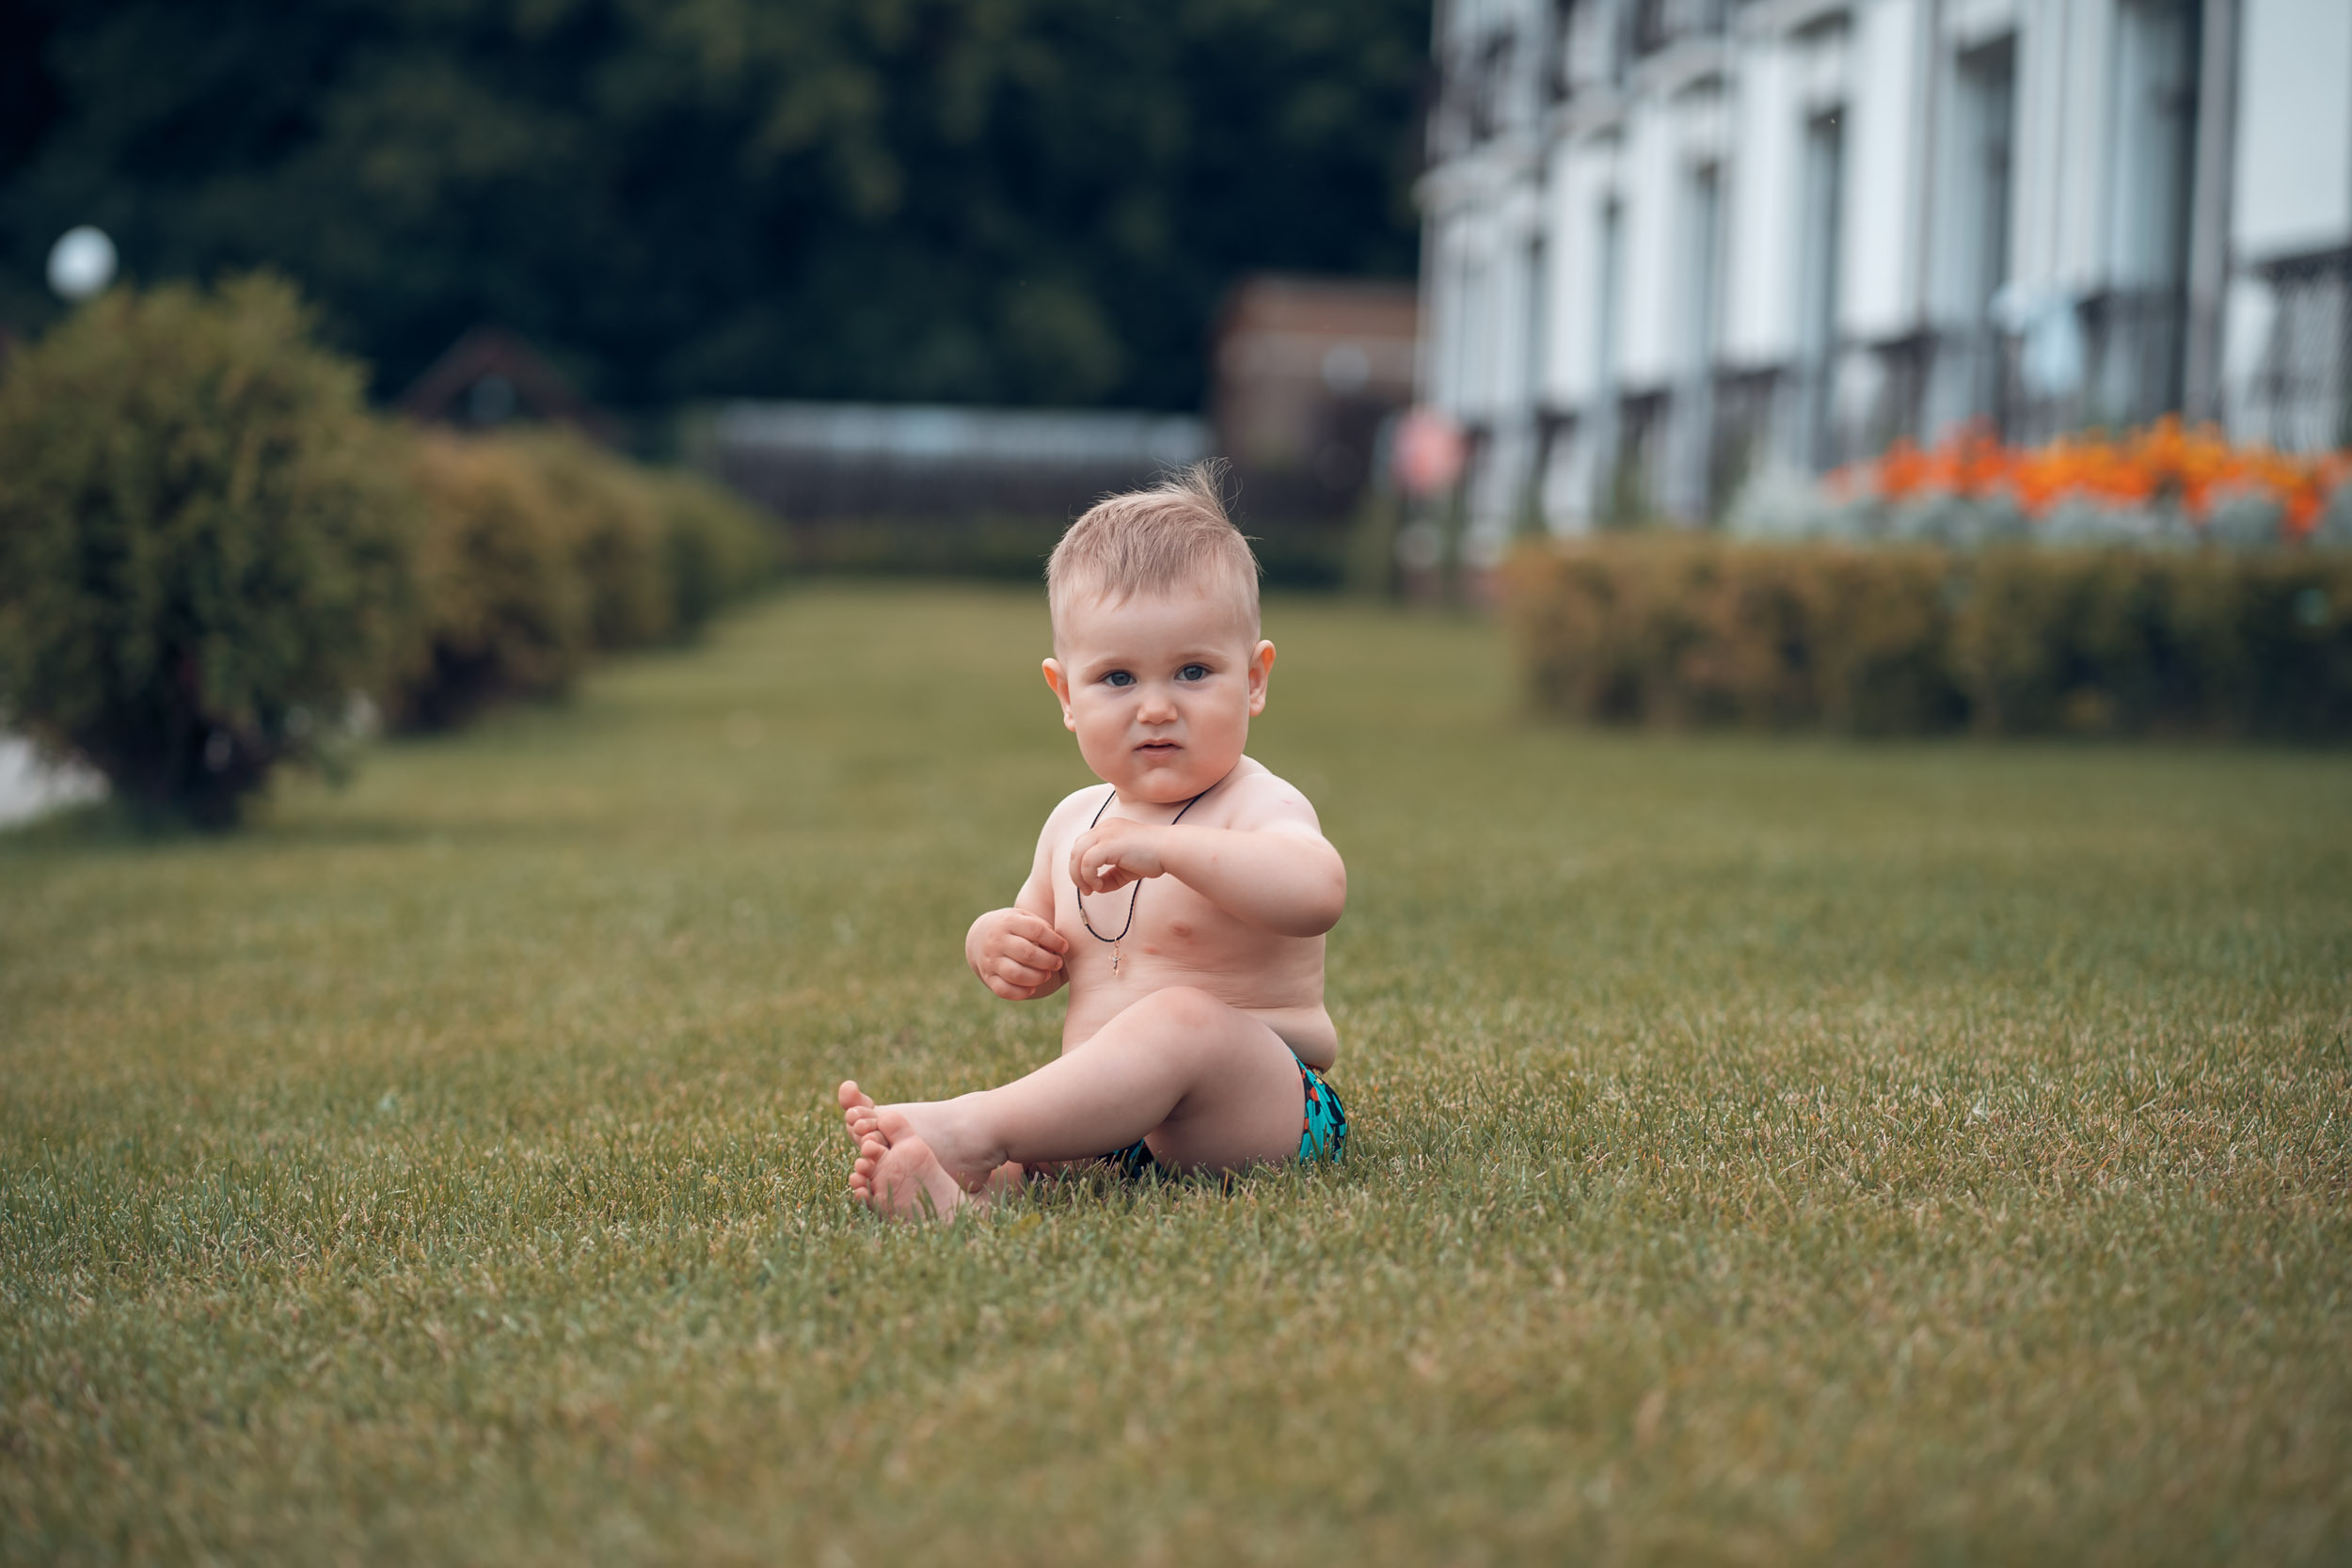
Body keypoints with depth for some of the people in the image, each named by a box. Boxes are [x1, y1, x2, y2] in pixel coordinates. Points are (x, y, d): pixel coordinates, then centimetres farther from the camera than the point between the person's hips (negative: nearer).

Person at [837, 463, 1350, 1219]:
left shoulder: (1259, 809, -9)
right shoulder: (1077, 821, 15)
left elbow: (1317, 892, -33)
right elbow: (1043, 954, 29)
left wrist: (1167, 849, -37)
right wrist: (997, 942, 4)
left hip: (1264, 1107, -8)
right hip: (1118, 1118, 8)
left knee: (1183, 1018, -35)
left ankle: (969, 1133, -39)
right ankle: (987, 1180, -45)